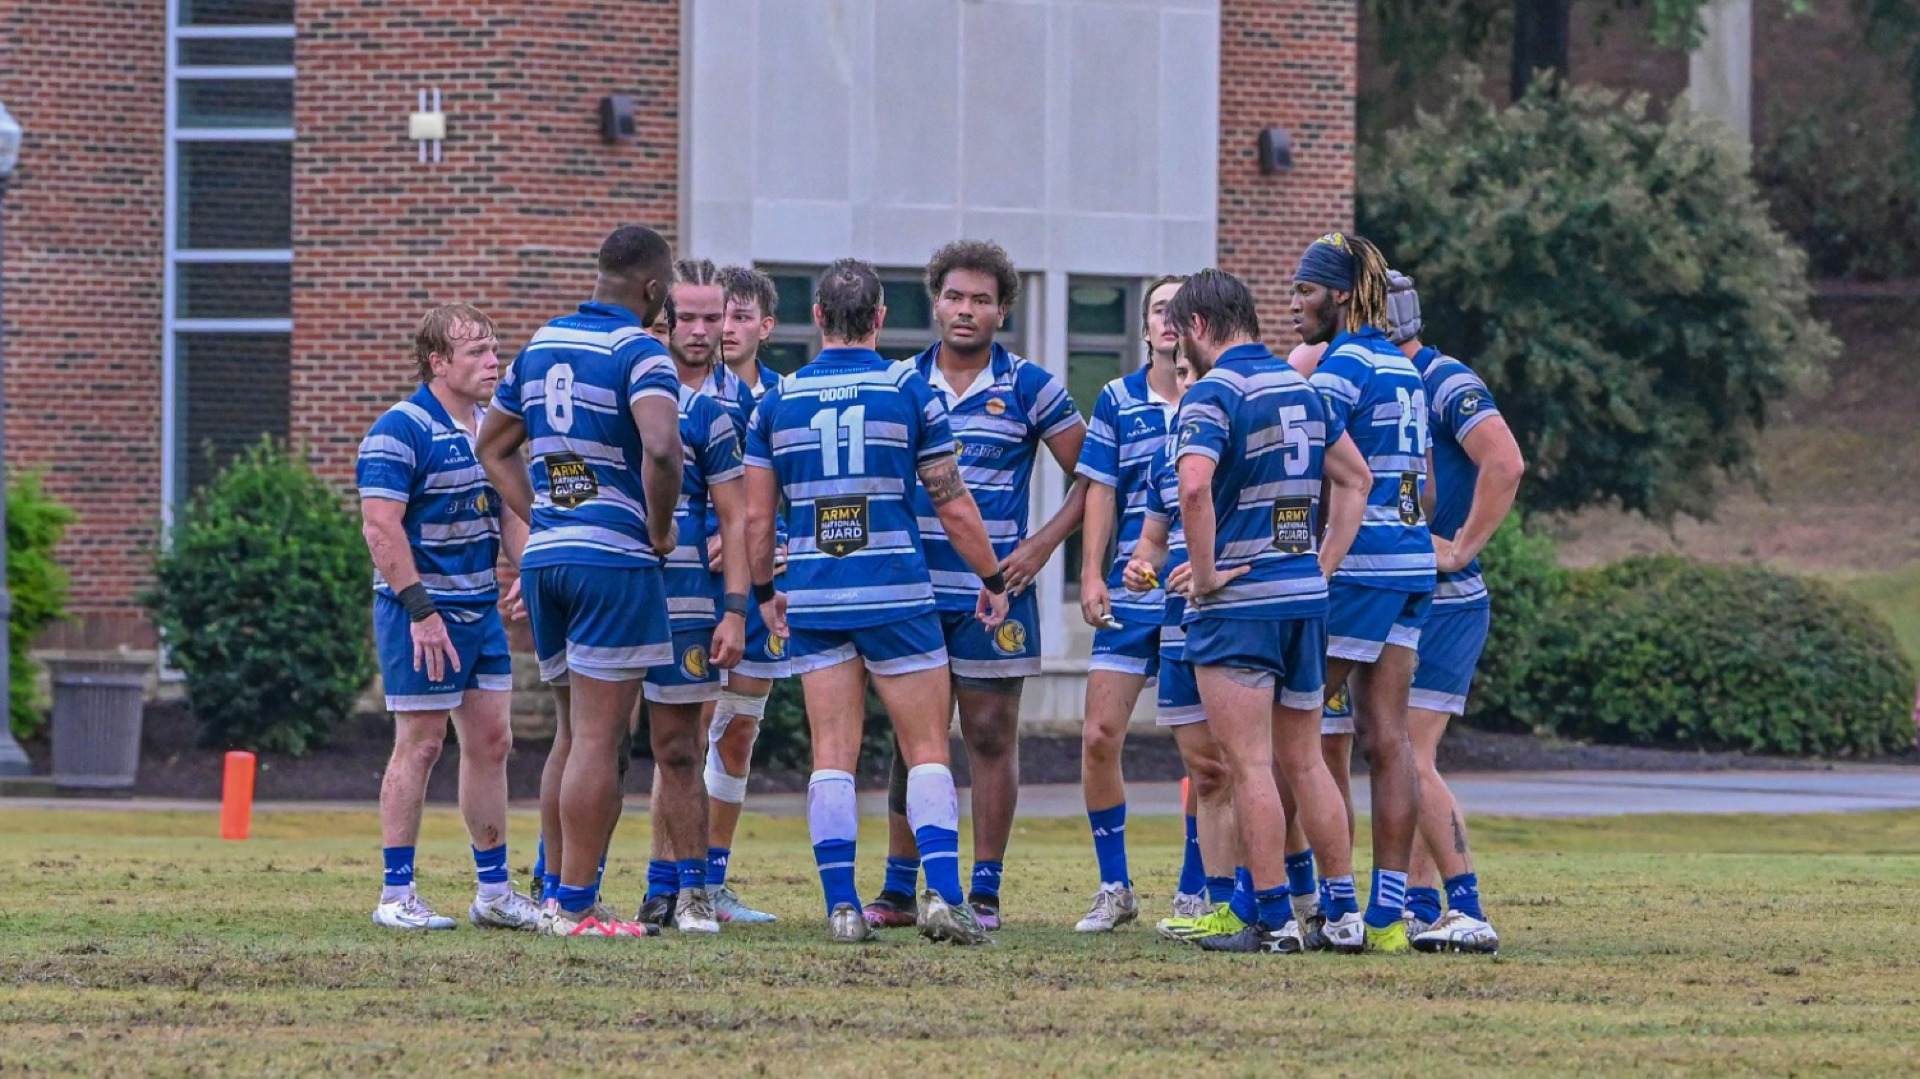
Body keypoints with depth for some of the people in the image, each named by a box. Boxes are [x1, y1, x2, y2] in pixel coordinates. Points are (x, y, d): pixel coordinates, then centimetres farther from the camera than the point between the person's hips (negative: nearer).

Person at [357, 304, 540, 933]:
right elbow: (381, 527, -19)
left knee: (491, 742, 9)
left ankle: (494, 891, 16)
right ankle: (396, 895, -1)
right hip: (423, 614, -8)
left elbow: (510, 514, 19)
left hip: (482, 610, 8)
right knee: (420, 744, -6)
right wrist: (420, 610, -22)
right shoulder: (400, 432, -14)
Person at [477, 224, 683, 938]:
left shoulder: (541, 345, 14)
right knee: (599, 740, -5)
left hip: (545, 556, 7)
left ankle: (554, 891, 18)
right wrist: (660, 528, -12)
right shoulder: (638, 352, -10)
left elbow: (494, 445, 24)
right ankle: (575, 906, -6)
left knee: (571, 732, 17)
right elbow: (660, 445, -27)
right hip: (614, 559, -7)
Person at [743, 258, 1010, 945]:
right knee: (926, 751, 2)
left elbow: (757, 515, 6)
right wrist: (993, 580, 12)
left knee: (832, 756, 4)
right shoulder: (910, 391, -2)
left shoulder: (777, 400, 4)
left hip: (813, 598, 2)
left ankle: (841, 906, -1)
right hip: (897, 593, -2)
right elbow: (953, 505, 0)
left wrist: (764, 593, 21)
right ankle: (942, 894, -11)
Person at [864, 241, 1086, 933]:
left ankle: (985, 893, 5)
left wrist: (1043, 545, -5)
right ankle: (899, 889, 9)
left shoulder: (1029, 388, 0)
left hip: (995, 591, -2)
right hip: (913, 589, 3)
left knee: (991, 737, 0)